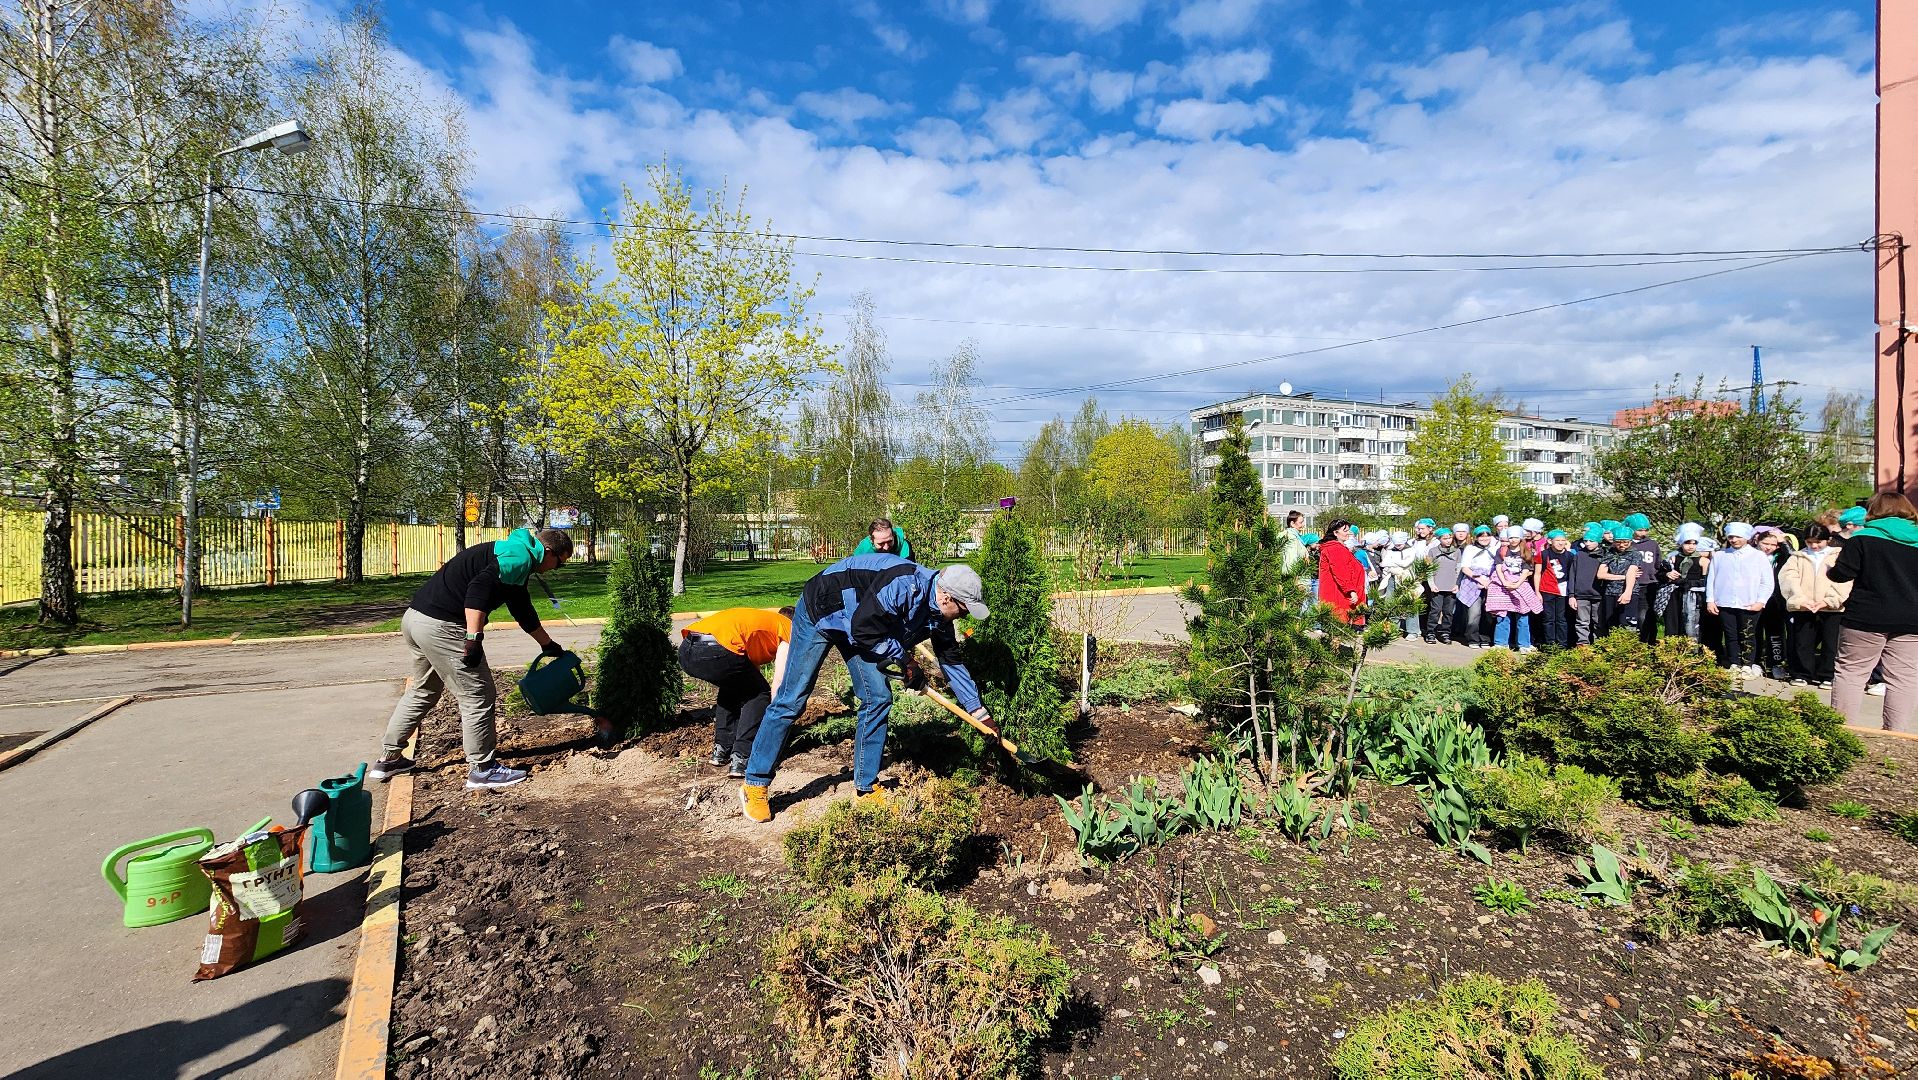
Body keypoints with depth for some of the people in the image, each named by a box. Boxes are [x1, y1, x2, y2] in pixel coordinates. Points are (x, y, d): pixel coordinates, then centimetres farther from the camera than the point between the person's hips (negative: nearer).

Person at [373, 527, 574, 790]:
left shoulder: (507, 552, 22)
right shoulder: (520, 558, -9)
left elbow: (523, 610, 33)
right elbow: (479, 588, -26)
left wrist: (549, 645, 41)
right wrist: (475, 637, -29)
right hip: (441, 627, -10)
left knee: (422, 691, 26)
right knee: (478, 697, 0)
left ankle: (389, 759, 37)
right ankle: (482, 769, 9)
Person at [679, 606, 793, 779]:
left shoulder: (762, 618, 38)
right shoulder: (789, 629, 16)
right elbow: (778, 686, 9)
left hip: (685, 650, 8)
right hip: (715, 650, -8)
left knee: (733, 686, 32)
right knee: (760, 693, 14)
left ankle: (721, 750, 28)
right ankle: (740, 760, 5)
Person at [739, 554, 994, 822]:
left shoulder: (938, 613, -8)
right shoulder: (903, 585, -35)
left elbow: (951, 659, 3)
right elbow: (862, 629, -31)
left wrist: (980, 712, 7)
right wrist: (905, 659, -18)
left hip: (854, 626, 8)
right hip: (820, 612, -8)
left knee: (878, 698, 0)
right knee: (792, 700, -6)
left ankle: (865, 787, 13)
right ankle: (754, 785, 8)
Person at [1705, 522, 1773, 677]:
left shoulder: (1759, 556, 6)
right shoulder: (1719, 556, 10)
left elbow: (1767, 582, 4)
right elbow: (1711, 579, 9)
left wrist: (1761, 601, -6)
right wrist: (1710, 600, 2)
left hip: (1750, 605, -2)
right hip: (1725, 604, 2)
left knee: (1748, 637, 1)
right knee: (1731, 637, 6)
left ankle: (1747, 666, 8)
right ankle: (1734, 666, 13)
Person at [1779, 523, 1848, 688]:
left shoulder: (1838, 556, 6)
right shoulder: (1798, 557, 11)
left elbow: (1843, 581, -5)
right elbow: (1789, 577, -2)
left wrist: (1828, 600, -17)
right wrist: (1801, 598, -16)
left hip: (1831, 607, -1)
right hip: (1803, 607, 1)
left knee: (1830, 644, 4)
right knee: (1802, 643, 4)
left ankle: (1827, 676, 13)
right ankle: (1801, 675, 12)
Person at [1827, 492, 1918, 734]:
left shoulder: (1862, 538, -8)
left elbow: (1841, 574, -12)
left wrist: (1832, 568, 9)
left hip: (1867, 618, -4)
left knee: (1851, 671, 5)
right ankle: (1896, 732, 10)